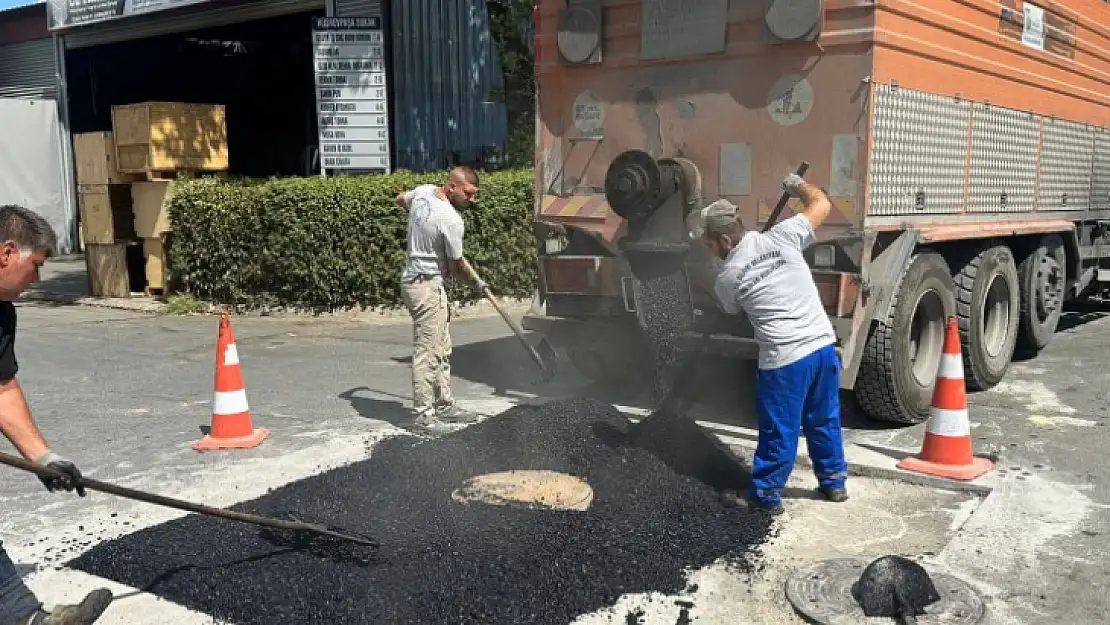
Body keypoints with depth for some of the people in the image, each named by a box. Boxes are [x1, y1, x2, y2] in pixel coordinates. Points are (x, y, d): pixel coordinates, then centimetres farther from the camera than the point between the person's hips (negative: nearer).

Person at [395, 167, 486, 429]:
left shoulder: (422, 191, 2)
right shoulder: (451, 220, -21)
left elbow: (400, 199, 27)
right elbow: (457, 266, -10)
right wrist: (476, 281, 8)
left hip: (414, 279, 10)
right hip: (428, 287, -10)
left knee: (441, 350, 14)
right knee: (427, 352, -7)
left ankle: (444, 406, 21)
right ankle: (423, 413, -2)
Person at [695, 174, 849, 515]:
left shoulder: (726, 278, -4)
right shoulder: (781, 237, -2)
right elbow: (821, 205, 10)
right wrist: (798, 185, 27)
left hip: (783, 360, -4)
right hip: (823, 346, 4)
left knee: (779, 431, 10)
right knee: (824, 420, 22)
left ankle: (767, 495, 23)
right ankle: (834, 481, 37)